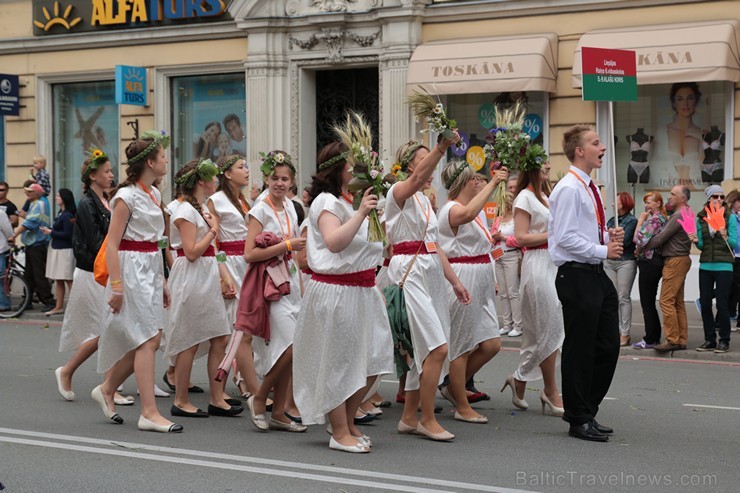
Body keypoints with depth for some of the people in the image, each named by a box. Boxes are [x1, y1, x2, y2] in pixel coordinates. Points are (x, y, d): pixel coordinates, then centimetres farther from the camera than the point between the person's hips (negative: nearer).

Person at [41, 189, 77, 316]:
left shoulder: (67, 216, -15)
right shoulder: (61, 214, 13)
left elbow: (67, 234, -18)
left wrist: (51, 232, -10)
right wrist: (49, 230, 1)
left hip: (64, 251, -10)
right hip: (57, 249, 10)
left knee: (68, 280, -7)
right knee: (58, 280, 13)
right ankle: (59, 307, 18)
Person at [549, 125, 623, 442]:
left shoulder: (589, 188, 16)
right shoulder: (569, 189, -15)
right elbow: (565, 238, -21)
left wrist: (609, 236, 6)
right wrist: (603, 250, -17)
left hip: (596, 274, 10)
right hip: (576, 276, -10)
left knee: (608, 346, 12)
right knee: (580, 349, -1)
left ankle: (586, 411, 24)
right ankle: (579, 420, 9)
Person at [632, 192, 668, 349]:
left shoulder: (654, 219, -14)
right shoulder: (662, 218, 15)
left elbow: (639, 239, -20)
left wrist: (640, 220, -10)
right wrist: (639, 250, 6)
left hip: (649, 263, -10)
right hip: (656, 262, 10)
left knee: (647, 303, -5)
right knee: (650, 302, 14)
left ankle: (650, 340, -2)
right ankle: (655, 337, 18)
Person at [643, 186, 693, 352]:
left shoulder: (678, 216, -15)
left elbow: (661, 237, -15)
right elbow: (666, 236, 15)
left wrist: (643, 247, -4)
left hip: (675, 261, -11)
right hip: (680, 259, 11)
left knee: (667, 301, -9)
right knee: (678, 302, 11)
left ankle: (672, 340, -10)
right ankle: (681, 340, 13)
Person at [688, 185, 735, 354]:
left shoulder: (729, 217, -3)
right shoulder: (701, 218, 7)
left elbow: (735, 243, -8)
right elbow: (701, 245, 11)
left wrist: (726, 237, -27)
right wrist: (696, 241, -11)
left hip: (724, 266, -4)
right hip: (705, 265, 4)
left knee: (722, 304, -3)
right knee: (705, 304, 6)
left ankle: (724, 341, 6)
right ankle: (709, 340, 16)